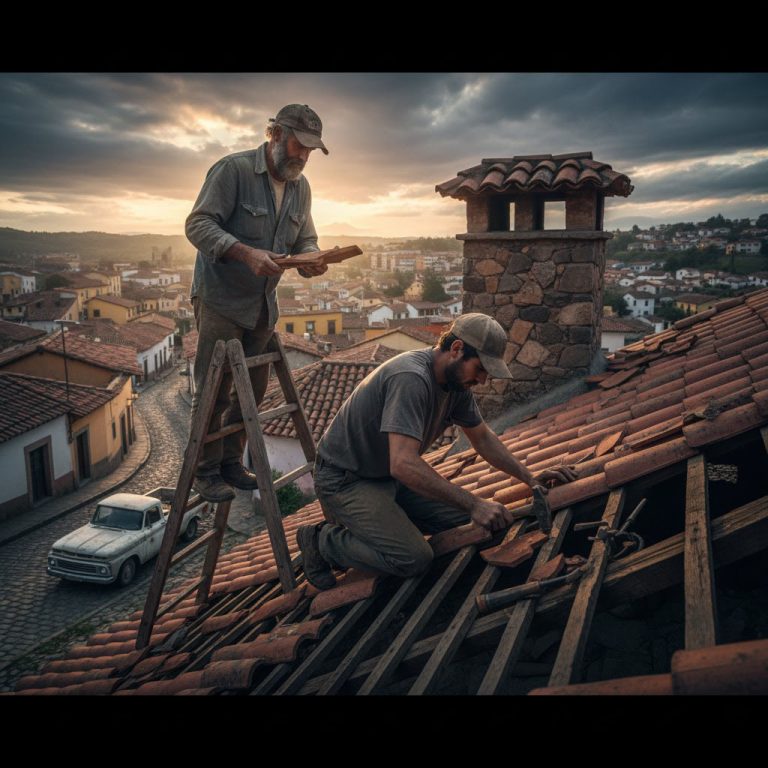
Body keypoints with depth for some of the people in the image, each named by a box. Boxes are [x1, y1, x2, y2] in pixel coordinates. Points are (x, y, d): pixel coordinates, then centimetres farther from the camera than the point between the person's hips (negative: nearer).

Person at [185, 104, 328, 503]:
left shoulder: (301, 187, 9)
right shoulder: (234, 169, -12)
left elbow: (305, 240, 15)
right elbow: (198, 224, -17)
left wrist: (310, 259, -10)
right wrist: (246, 252, -31)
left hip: (262, 305, 7)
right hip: (220, 300, -7)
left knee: (252, 389, 12)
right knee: (214, 390, -3)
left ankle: (231, 462, 28)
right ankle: (205, 471, 12)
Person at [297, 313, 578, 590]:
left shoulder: (457, 380, -1)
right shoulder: (411, 378, -31)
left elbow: (483, 437, 12)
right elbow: (403, 464, -39)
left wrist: (530, 478, 2)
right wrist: (474, 504, -36)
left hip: (390, 474, 9)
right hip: (344, 480, -9)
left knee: (463, 517, 3)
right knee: (415, 559, -20)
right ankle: (323, 539, -1)